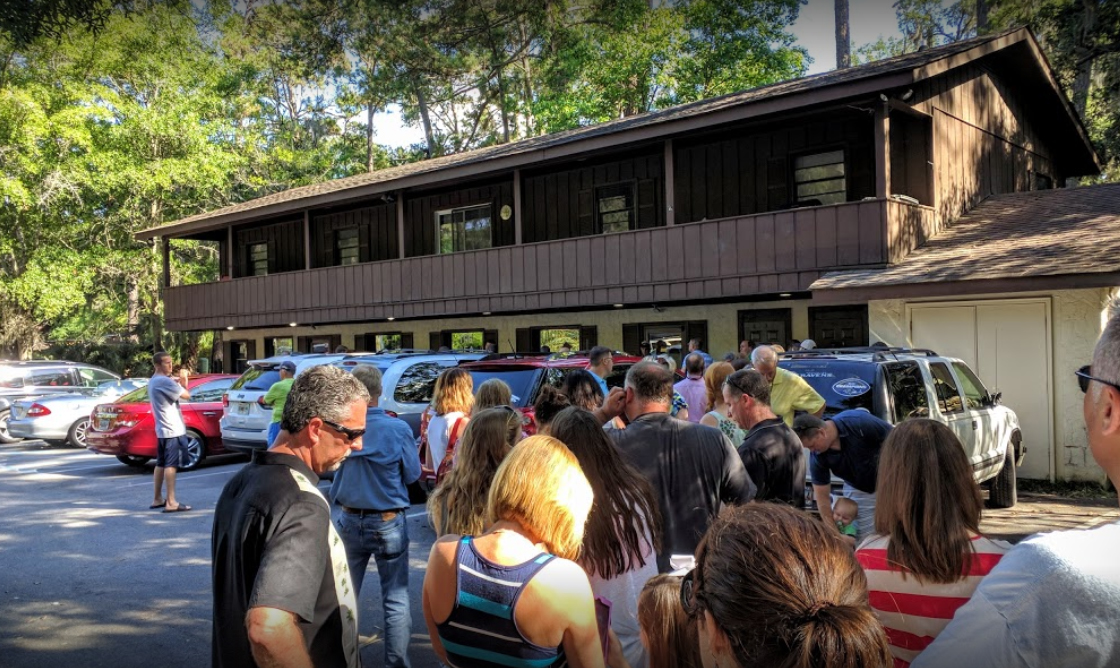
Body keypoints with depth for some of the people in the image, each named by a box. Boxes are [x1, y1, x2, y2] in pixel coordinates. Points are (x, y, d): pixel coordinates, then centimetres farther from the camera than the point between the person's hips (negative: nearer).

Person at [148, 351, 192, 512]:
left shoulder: (153, 381, 15)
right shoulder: (164, 381, -17)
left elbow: (173, 392, 21)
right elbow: (186, 395, -16)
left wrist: (178, 381, 6)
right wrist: (183, 380, 0)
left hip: (162, 429, 10)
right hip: (172, 429, -10)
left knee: (161, 464, 14)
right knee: (171, 465, -10)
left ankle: (157, 499, 21)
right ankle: (171, 503, -12)